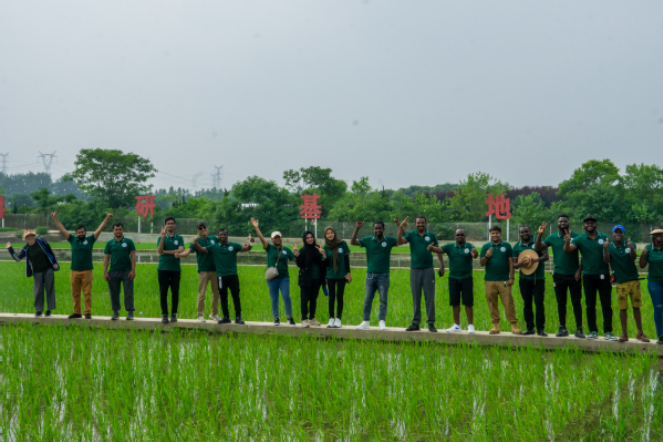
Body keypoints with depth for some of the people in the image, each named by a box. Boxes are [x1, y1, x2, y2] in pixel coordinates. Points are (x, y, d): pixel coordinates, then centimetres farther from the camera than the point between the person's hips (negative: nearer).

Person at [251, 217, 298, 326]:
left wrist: (296, 254, -14)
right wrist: (256, 227, -17)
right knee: (274, 299, 4)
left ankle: (290, 318, -1)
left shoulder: (286, 250, 8)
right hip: (272, 278, 0)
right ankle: (276, 319, 15)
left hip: (284, 277, 0)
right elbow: (262, 238, -8)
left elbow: (295, 259, 6)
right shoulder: (269, 248, 3)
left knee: (286, 297, -11)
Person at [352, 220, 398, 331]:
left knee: (383, 299, -1)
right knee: (367, 299, 4)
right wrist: (357, 228, -10)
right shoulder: (368, 240, 5)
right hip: (370, 274, 2)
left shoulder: (389, 240, 2)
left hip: (383, 275, -2)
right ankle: (366, 322, 10)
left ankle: (382, 322, 2)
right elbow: (352, 242, 1)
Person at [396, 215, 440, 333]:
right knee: (416, 298, 7)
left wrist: (442, 266, 6)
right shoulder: (411, 234, 1)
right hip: (415, 269, 1)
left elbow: (438, 250, 11)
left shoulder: (431, 235, 3)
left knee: (430, 297, 0)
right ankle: (416, 323, 13)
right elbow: (399, 242, -14)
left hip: (428, 269, -1)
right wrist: (400, 228, -26)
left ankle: (431, 323, 5)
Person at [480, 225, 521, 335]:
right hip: (490, 281, 2)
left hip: (504, 280, -2)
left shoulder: (507, 246, 7)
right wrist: (486, 256, -16)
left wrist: (511, 278, -1)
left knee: (508, 303, -5)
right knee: (492, 304, 4)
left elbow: (511, 263, 6)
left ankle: (514, 326, -2)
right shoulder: (486, 247, 9)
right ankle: (495, 325, 11)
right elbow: (482, 264, 4)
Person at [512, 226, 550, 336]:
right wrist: (519, 264, -15)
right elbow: (514, 264, 9)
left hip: (538, 278, -3)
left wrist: (536, 260, -23)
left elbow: (546, 256, -5)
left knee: (539, 303, -7)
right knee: (527, 303, 6)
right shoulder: (517, 246, 10)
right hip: (524, 279, 3)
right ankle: (530, 328, 14)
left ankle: (541, 329, -3)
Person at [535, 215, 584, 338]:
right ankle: (562, 328, 15)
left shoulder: (575, 236, -1)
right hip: (559, 275, 3)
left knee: (576, 302, -2)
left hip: (574, 275, -2)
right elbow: (537, 248, 2)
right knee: (561, 302, 8)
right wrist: (540, 234, -11)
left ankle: (579, 329, 2)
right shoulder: (552, 237, 6)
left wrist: (579, 270, -8)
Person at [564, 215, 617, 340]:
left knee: (607, 305, 0)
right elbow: (567, 250, -11)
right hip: (588, 276, 0)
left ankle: (608, 332, 3)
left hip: (603, 275, 0)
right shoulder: (579, 239, 2)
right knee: (590, 305, 6)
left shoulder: (604, 238, 5)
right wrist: (567, 242, -32)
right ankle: (593, 331, 13)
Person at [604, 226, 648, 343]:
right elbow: (606, 261, -17)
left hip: (634, 280, 1)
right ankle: (624, 334, 11)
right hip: (621, 282, -1)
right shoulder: (610, 247, -1)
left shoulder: (629, 245, 0)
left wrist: (632, 249, -40)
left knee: (636, 307, 6)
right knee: (622, 308, 2)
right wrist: (605, 249, -35)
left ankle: (640, 333, 14)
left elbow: (634, 257, -18)